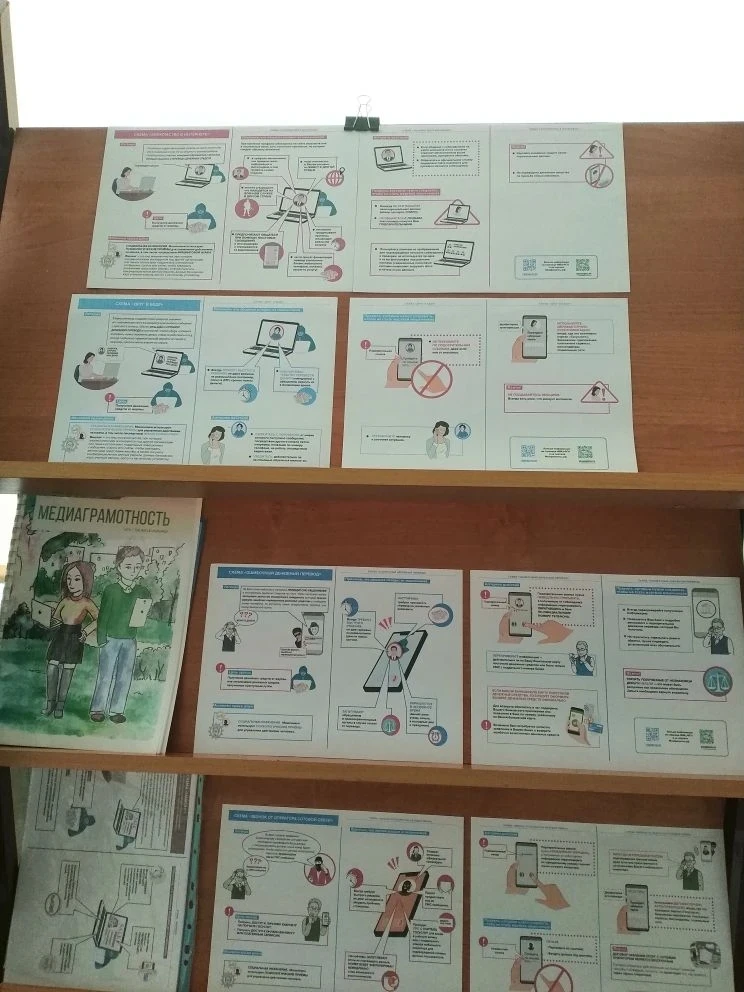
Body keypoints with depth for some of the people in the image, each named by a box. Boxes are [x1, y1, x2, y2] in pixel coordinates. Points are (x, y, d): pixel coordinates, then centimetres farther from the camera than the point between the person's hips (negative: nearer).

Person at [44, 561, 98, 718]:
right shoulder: (65, 600, 3)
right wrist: (55, 623, -1)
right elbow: (55, 615, 18)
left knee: (67, 673, 3)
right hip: (59, 639, 4)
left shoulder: (86, 603, -9)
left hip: (74, 642, -4)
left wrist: (86, 631, -13)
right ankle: (50, 702, 19)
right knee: (51, 670, 2)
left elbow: (99, 619, -7)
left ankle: (60, 705, 17)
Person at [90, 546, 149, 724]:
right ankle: (97, 709, 17)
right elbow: (103, 616, -4)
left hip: (130, 640, 3)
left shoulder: (143, 591, 2)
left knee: (124, 678, 8)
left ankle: (116, 710, 19)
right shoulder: (111, 590, -6)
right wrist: (101, 639, -7)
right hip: (111, 639, -3)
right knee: (105, 676, 3)